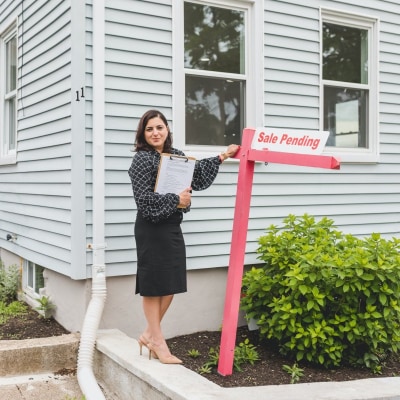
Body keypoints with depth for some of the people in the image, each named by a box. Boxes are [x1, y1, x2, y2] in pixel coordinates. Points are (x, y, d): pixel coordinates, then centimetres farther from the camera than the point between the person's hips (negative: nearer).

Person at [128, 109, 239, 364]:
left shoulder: (176, 155, 11)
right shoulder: (142, 159, -10)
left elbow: (198, 174, 23)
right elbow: (144, 199, -17)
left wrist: (222, 157, 20)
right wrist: (176, 201, -13)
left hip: (173, 227, 7)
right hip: (152, 228, -7)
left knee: (171, 284, 10)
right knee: (153, 285, 2)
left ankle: (149, 334, 25)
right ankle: (158, 342, 13)